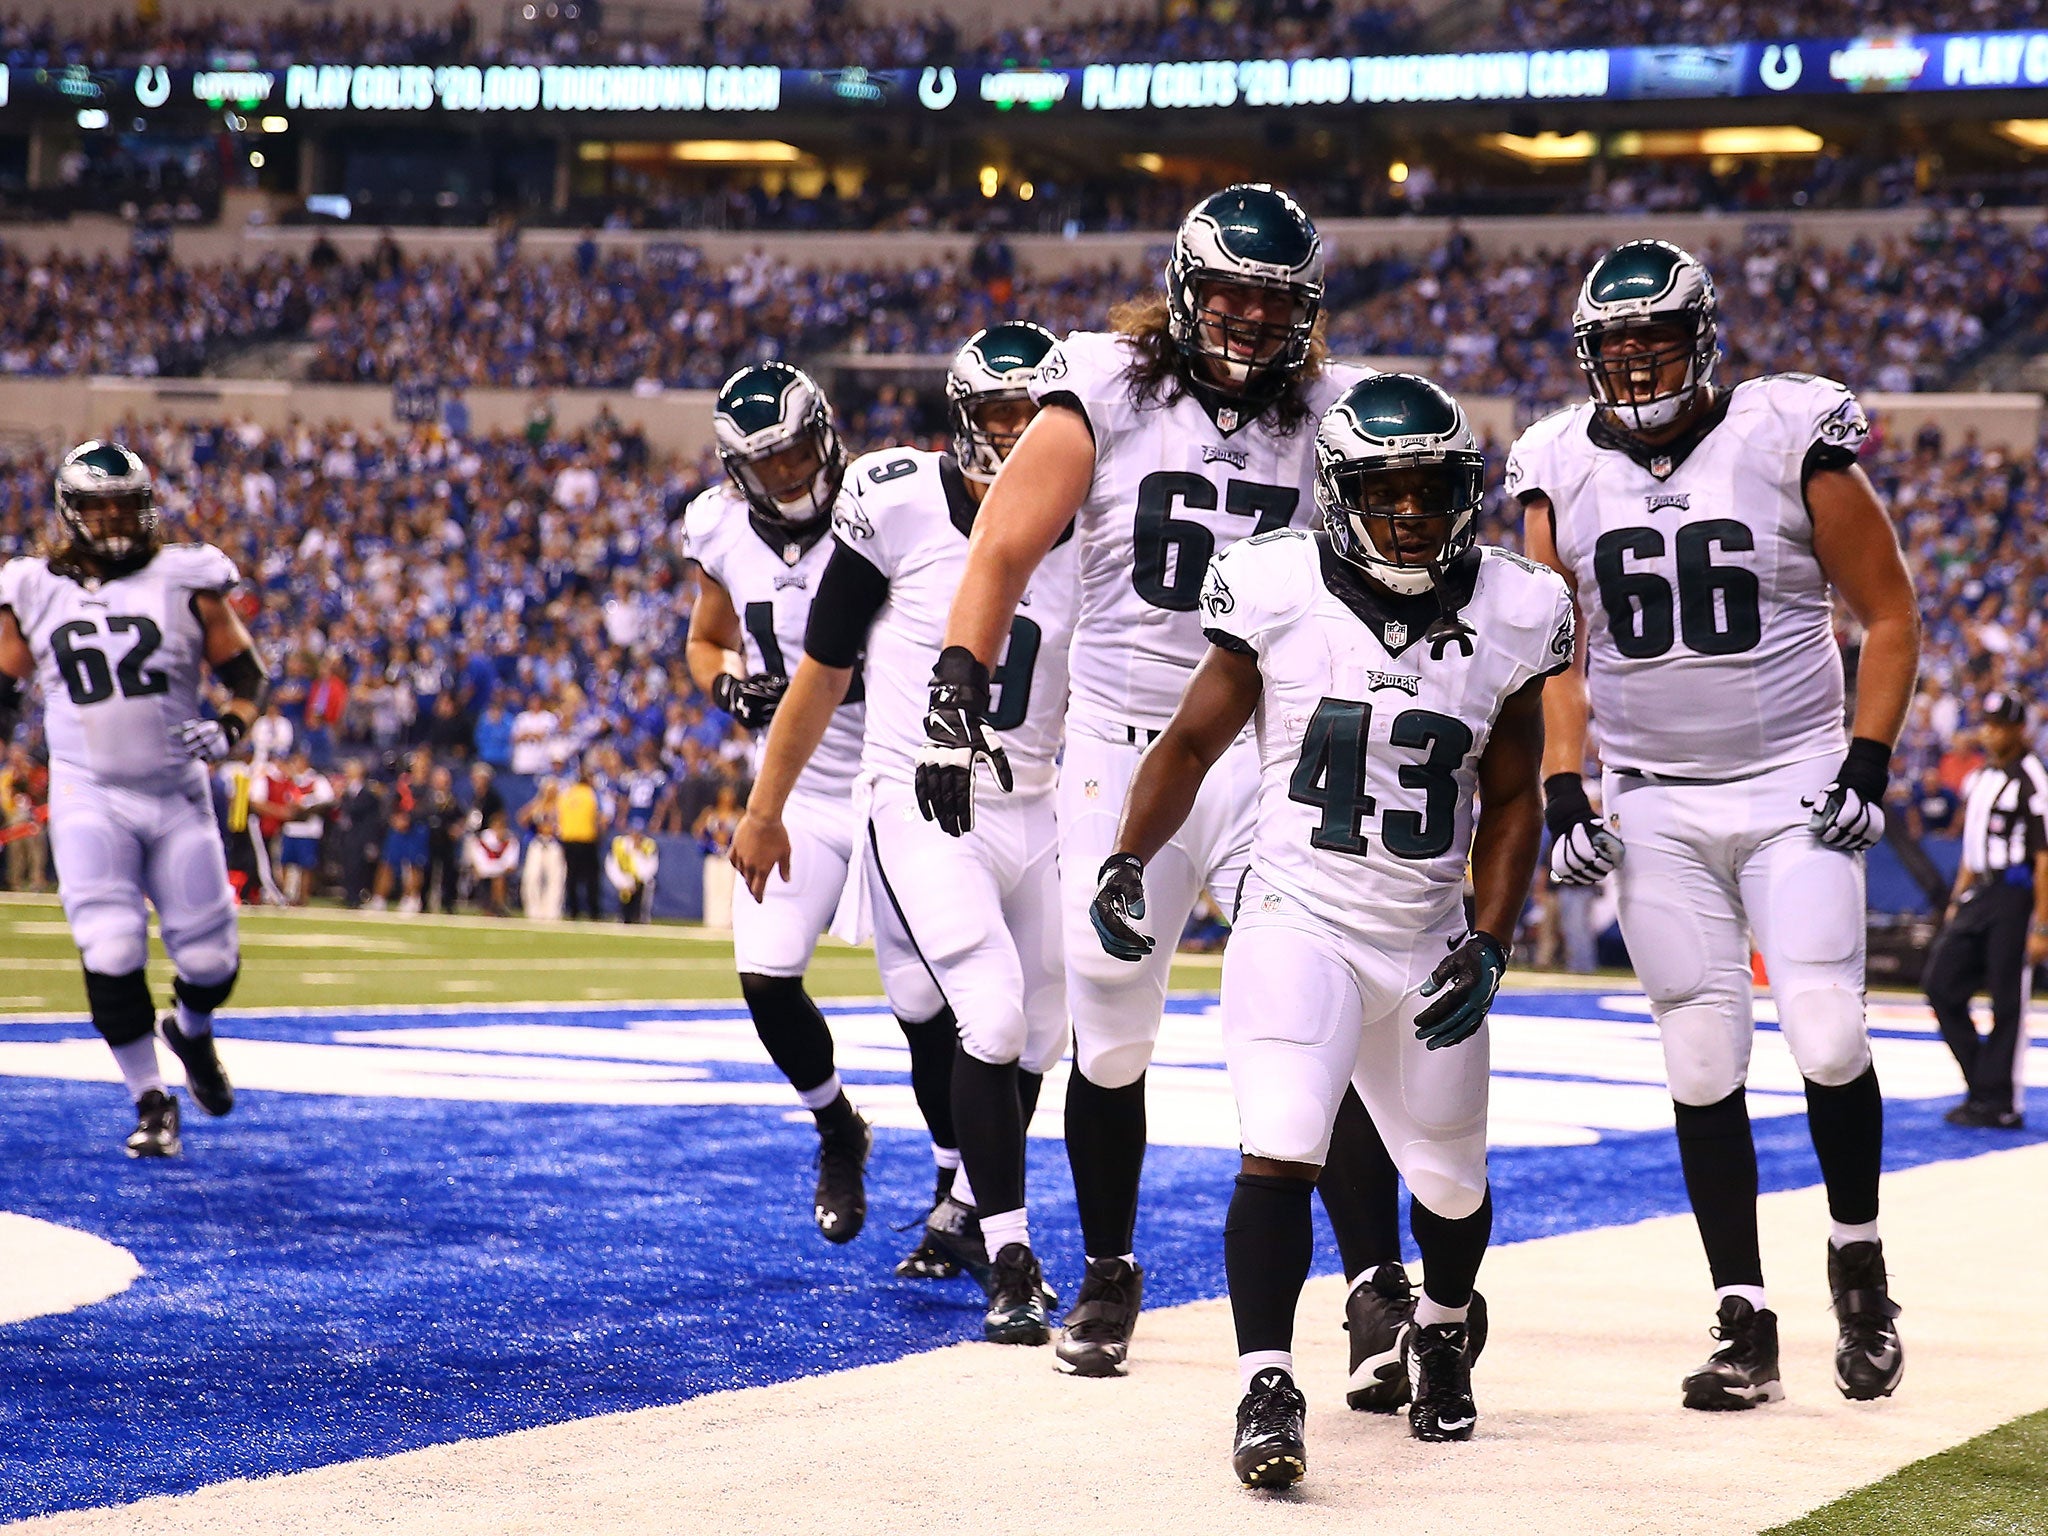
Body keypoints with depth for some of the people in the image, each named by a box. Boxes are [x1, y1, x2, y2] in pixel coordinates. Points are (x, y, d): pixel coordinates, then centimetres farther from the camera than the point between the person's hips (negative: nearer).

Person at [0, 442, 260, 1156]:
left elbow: (247, 675, 5)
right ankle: (152, 1103, 0)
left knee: (210, 957, 2)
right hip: (89, 797, -1)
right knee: (111, 952, -15)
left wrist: (229, 729, -13)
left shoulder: (186, 581, 1)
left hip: (178, 796, 1)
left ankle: (191, 1031, 39)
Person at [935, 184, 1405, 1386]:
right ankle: (1109, 1274, 30)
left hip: (1274, 755, 0)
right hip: (1120, 752, 0)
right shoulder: (1107, 390, -3)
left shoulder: (1336, 417, 1)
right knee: (1109, 1042, 9)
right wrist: (959, 687, -19)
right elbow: (1008, 543, -8)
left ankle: (1380, 1291, -10)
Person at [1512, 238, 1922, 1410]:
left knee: (1828, 1041, -12)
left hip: (1796, 787, -2)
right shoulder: (1563, 470, 3)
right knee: (1704, 1068, -1)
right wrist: (1564, 792, -2)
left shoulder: (1790, 441, -6)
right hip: (1655, 807, 2)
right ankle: (1744, 1327, 6)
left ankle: (1859, 1260, 13)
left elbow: (1890, 612, 1)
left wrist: (1868, 764, -8)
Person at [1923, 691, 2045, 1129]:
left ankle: (2001, 1102, 1)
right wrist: (1957, 901, 20)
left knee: (2008, 1002, -5)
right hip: (1978, 895, 8)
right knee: (1942, 983, 4)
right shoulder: (1979, 779, 15)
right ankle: (1982, 1084, 12)